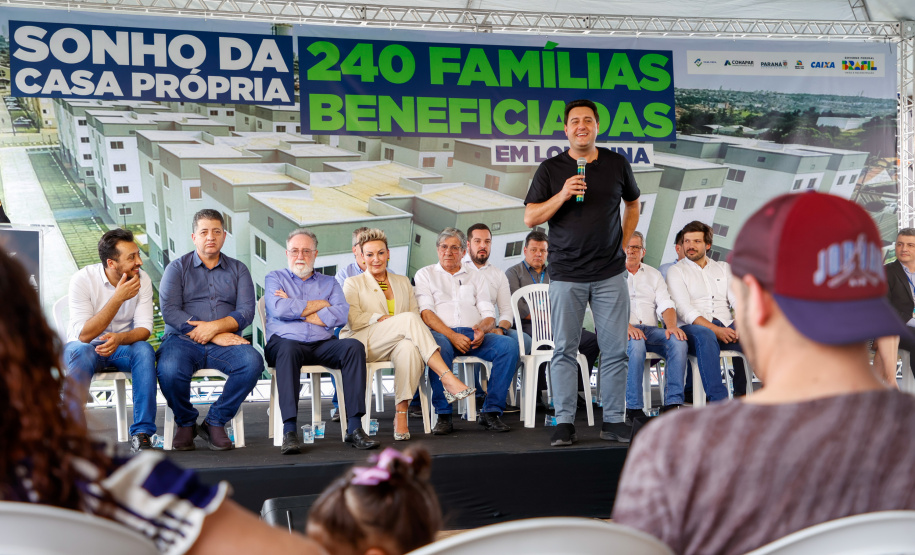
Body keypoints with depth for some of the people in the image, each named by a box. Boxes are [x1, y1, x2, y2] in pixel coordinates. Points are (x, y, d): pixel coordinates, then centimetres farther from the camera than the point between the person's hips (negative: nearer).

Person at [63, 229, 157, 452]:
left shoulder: (142, 279, -9)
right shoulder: (82, 279, -19)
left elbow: (144, 329, -13)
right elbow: (84, 335, -26)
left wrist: (119, 338, -36)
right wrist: (118, 298, -33)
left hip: (122, 345, 3)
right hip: (86, 347, -3)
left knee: (144, 350, -31)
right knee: (81, 353, -38)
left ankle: (141, 434, -30)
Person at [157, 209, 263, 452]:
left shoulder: (238, 270, 17)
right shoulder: (177, 268, 12)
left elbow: (246, 311, 3)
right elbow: (169, 311, -4)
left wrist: (215, 327, -17)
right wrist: (217, 337, -12)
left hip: (224, 343, 1)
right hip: (182, 340, -1)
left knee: (252, 362, -30)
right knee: (169, 370, -35)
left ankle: (215, 422, -11)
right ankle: (185, 423, -3)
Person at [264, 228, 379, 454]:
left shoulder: (329, 283, 22)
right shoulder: (275, 278, 18)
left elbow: (341, 314, 1)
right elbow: (278, 309, -4)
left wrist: (296, 310, -2)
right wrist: (319, 304, 3)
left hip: (322, 345, 2)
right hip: (284, 342, -2)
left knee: (354, 346, -28)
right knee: (288, 349, -39)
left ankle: (354, 427, -32)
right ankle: (289, 431, -43)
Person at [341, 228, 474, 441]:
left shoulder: (403, 282, 26)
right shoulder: (353, 284, 16)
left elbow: (417, 314, 13)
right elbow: (353, 320, 1)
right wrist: (383, 318, -10)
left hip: (397, 343, 3)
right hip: (364, 344, -3)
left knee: (410, 348, -38)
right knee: (408, 319, -32)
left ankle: (401, 415, -40)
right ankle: (448, 378, -40)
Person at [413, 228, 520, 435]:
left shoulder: (476, 278, 26)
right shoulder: (425, 274, 17)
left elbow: (489, 314, 16)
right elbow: (426, 312, 1)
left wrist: (482, 329, -10)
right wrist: (452, 335, -14)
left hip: (473, 334, 3)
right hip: (442, 334, -3)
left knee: (509, 345, -25)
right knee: (439, 346, -40)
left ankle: (491, 411, -24)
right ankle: (443, 416, -34)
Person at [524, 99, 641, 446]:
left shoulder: (616, 164, 9)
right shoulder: (551, 169, 3)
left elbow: (633, 203, 25)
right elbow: (530, 218, -1)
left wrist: (623, 244, 13)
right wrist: (562, 195, -15)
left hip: (610, 273, 2)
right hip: (566, 274, -2)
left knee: (615, 349, 2)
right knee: (565, 350, -1)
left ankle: (613, 421, 10)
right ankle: (564, 422, 4)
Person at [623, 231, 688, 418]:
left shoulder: (653, 275, 24)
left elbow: (665, 304, 11)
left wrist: (671, 325, -12)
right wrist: (627, 326, -23)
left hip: (651, 329, 4)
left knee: (678, 341, -27)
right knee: (636, 344, -38)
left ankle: (672, 403, -28)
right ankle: (633, 408, -37)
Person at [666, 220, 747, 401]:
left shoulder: (724, 268, 23)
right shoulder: (676, 271, 11)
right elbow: (684, 310, -4)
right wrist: (715, 330, -18)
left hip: (726, 326, 4)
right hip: (693, 328, -4)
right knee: (705, 336, -40)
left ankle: (741, 394, -19)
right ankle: (719, 400, -47)